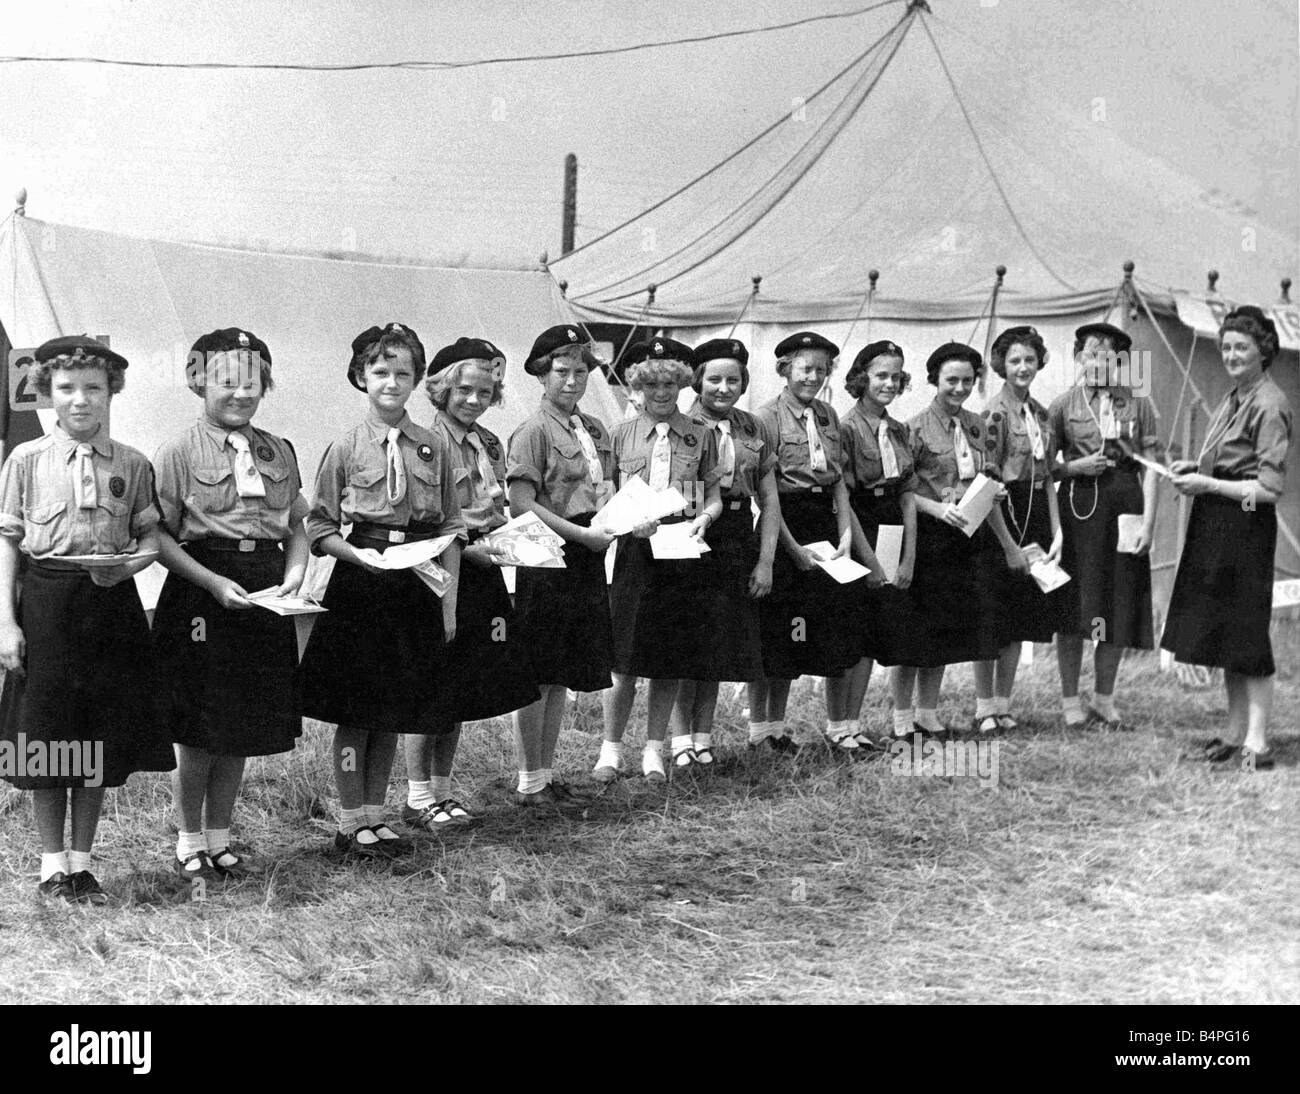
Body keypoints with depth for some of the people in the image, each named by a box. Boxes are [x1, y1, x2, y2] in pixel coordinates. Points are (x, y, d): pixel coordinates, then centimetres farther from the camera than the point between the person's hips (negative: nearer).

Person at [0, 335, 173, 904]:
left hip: (111, 601, 2)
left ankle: (81, 859, 21)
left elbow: (150, 537, 9)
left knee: (100, 739, 7)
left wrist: (131, 563, -14)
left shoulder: (132, 464, 3)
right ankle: (52, 863, 18)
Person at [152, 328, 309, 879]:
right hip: (201, 596, -4)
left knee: (243, 728, 11)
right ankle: (190, 839, 21)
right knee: (198, 730, 2)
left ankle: (219, 834, 27)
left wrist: (294, 572, -6)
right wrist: (214, 582, -18)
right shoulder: (179, 451, -5)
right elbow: (160, 536, -8)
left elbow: (296, 527, 13)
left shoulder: (279, 451, 9)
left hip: (264, 597, 4)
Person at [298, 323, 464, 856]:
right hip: (359, 586, -3)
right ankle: (351, 822, 14)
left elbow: (451, 528, 7)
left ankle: (374, 814, 23)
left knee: (395, 711, 11)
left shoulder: (434, 449, 4)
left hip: (419, 587, 3)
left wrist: (449, 601, 2)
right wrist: (360, 555, -18)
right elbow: (319, 528, -1)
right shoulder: (345, 448, -3)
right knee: (355, 711, 2)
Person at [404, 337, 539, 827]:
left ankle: (442, 789, 23)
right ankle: (418, 796, 10)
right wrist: (465, 549, -21)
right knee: (429, 691, -1)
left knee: (462, 690, 12)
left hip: (480, 571, 7)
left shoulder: (491, 445, 12)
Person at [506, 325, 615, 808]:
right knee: (539, 676, -1)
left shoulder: (596, 430, 13)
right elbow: (522, 505, -15)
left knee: (563, 676, 13)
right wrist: (583, 535, -18)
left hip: (587, 559, 7)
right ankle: (530, 782, 9)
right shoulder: (532, 431, -9)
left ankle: (546, 772, 23)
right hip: (546, 560, -7)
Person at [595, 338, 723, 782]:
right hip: (635, 546, -1)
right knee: (625, 659, -3)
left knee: (672, 660, 5)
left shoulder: (701, 435, 8)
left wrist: (703, 517, -9)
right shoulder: (622, 434, 6)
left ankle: (654, 748, 17)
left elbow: (714, 496, 12)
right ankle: (611, 747, 10)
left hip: (684, 548, 1)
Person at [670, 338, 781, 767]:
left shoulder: (755, 431, 9)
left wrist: (765, 562, 3)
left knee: (721, 644, 9)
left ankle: (704, 733, 19)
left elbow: (769, 501, 10)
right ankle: (682, 736, 10)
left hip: (738, 543, 4)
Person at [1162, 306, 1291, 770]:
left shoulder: (1269, 405, -14)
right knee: (1222, 630, 12)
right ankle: (1236, 731, 21)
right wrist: (1196, 466, 7)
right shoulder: (1234, 396, 13)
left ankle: (1257, 741, 2)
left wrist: (1207, 484, -15)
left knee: (1246, 632, -5)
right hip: (1215, 524, 9)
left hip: (1246, 525, -9)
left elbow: (1269, 488, -17)